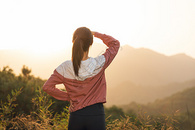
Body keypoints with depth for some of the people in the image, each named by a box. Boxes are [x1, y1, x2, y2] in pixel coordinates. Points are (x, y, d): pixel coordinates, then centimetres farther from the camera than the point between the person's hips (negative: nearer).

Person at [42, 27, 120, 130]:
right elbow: (115, 44, 4)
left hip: (76, 116, 2)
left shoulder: (65, 68, -7)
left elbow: (47, 87, -6)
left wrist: (68, 96, 3)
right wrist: (96, 34, 10)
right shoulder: (99, 64, -11)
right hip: (96, 115, -2)